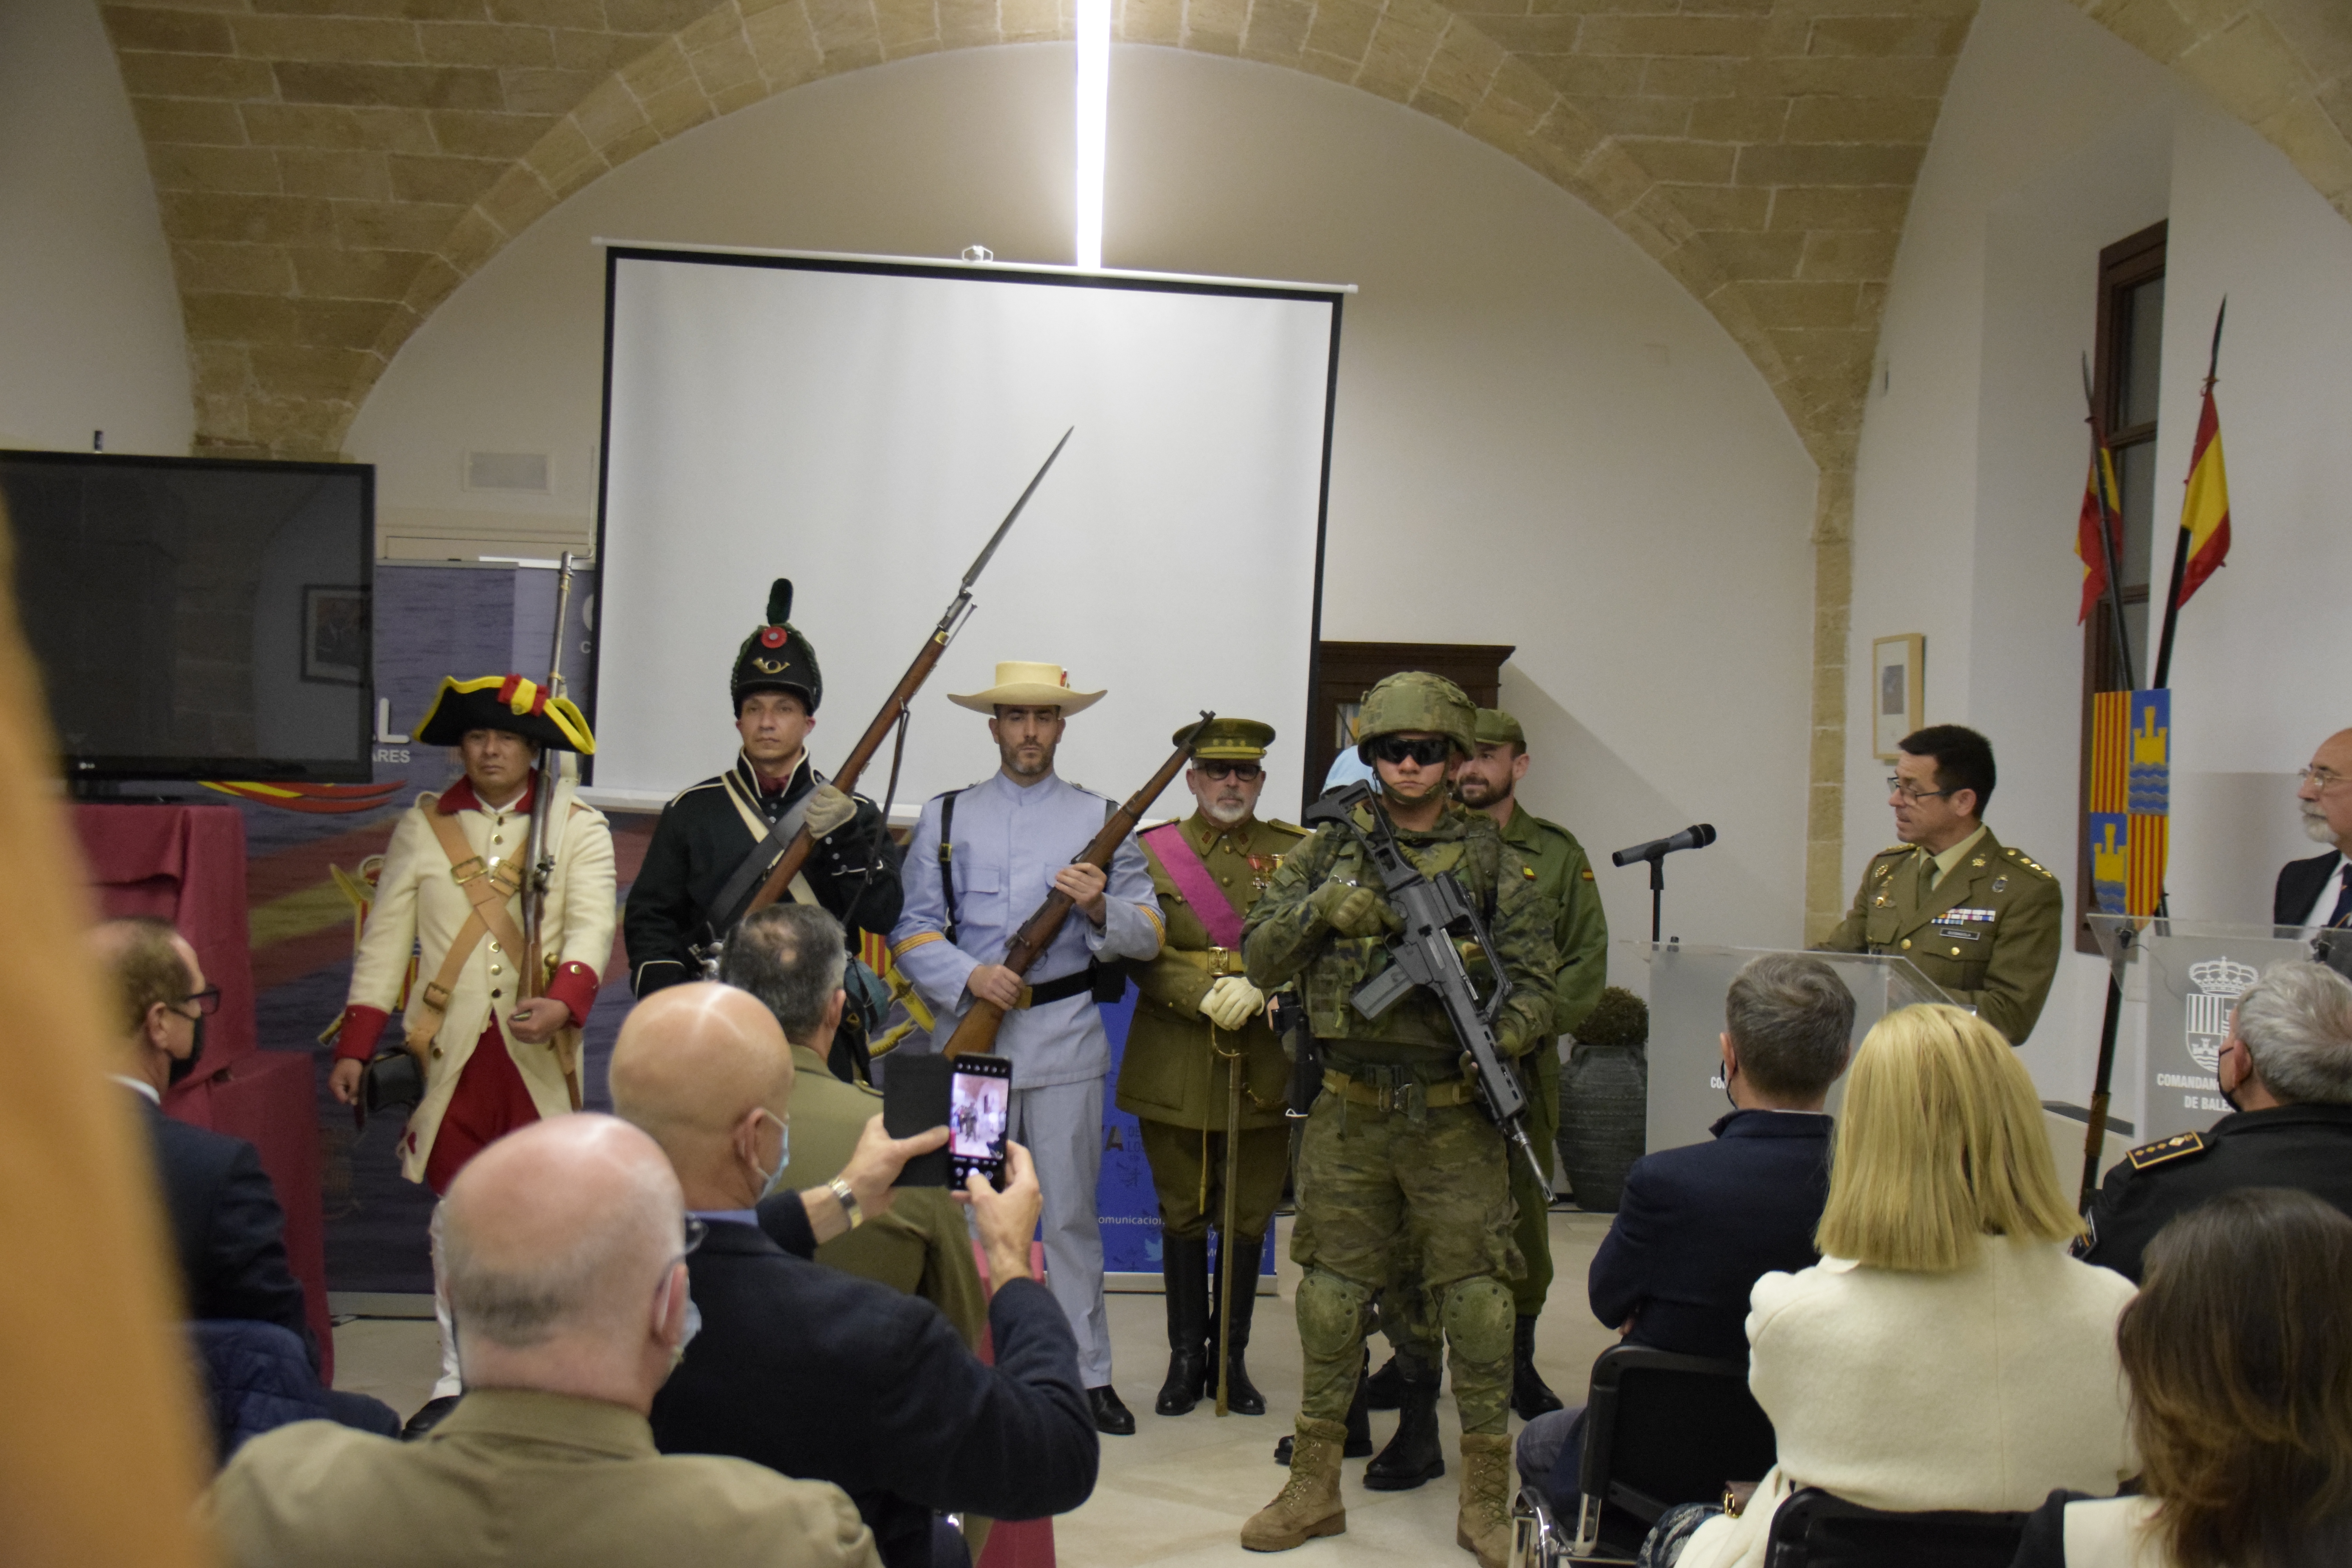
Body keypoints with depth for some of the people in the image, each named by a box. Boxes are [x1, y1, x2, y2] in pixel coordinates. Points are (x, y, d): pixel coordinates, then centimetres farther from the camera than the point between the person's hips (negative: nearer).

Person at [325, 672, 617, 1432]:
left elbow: (592, 925, -8)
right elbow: (385, 939, 10)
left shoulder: (577, 827, 6)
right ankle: (459, 1378, 16)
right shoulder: (422, 826, 12)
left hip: (539, 1052, -2)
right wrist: (354, 1048, 3)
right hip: (450, 1049, 2)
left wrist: (563, 1000, -28)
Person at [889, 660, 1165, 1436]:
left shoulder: (1101, 818, 10)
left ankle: (1089, 1373, 10)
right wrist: (969, 976, -12)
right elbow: (911, 931, 5)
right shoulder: (945, 817, 11)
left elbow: (1149, 936, 6)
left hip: (1065, 1036, 0)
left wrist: (1102, 910, -15)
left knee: (1070, 1211, 2)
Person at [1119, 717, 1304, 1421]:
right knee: (1184, 1216, 8)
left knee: (1249, 1219, 7)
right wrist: (1208, 995, -18)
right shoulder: (1151, 851, 4)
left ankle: (1232, 1357, 21)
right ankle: (1187, 1358, 21)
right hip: (1175, 1065, -1)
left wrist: (1257, 988, -20)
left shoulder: (1297, 852, 6)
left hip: (1264, 1065, 1)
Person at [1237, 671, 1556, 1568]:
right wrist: (1322, 908, -13)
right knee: (1332, 1297, 9)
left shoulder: (1493, 860, 3)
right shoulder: (1331, 850, 6)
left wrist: (1507, 1030, -19)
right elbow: (1260, 960, 4)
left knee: (1475, 1299, 1)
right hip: (1350, 1117, 2)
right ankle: (1314, 1488, 22)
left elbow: (1535, 975, 2)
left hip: (1456, 1120, -1)